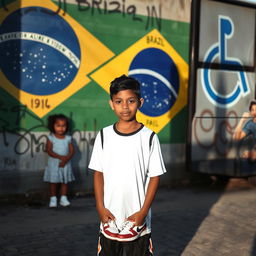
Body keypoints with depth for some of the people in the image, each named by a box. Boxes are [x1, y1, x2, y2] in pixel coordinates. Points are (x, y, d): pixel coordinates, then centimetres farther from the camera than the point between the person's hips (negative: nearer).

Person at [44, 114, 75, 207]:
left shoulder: (68, 138, 2)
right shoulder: (51, 138, -5)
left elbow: (71, 151, -1)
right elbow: (49, 151, -13)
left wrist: (66, 159, -19)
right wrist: (60, 157, -24)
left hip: (65, 164, 2)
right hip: (53, 163, -2)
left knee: (65, 181, 8)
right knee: (53, 182, 5)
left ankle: (63, 198, 18)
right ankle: (53, 199, 15)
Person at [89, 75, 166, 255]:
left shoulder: (149, 137, -8)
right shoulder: (104, 136, -2)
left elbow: (154, 177, -5)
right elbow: (98, 173, 3)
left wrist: (143, 211, -10)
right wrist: (100, 207, -5)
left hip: (137, 218, -2)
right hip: (109, 218, 2)